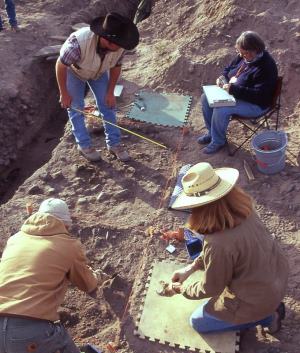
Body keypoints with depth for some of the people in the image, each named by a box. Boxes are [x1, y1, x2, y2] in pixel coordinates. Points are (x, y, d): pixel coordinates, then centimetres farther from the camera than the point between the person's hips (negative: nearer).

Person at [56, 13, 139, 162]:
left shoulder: (118, 47, -31)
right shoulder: (79, 42, -44)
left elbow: (116, 67, -9)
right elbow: (60, 65, -28)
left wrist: (110, 92, -7)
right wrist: (64, 94, -20)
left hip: (99, 72, 4)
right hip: (73, 71, -3)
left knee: (108, 105, 2)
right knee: (76, 108, 2)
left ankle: (114, 143, 15)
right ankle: (84, 145, 19)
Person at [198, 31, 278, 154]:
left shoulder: (266, 67, -27)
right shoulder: (242, 56, -2)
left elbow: (259, 95, -32)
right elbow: (228, 69, 17)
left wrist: (233, 89, -34)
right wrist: (223, 78, -7)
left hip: (255, 104, -9)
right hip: (233, 94, 9)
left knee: (220, 109, -29)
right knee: (206, 98, -2)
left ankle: (218, 141, -5)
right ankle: (212, 132, 12)